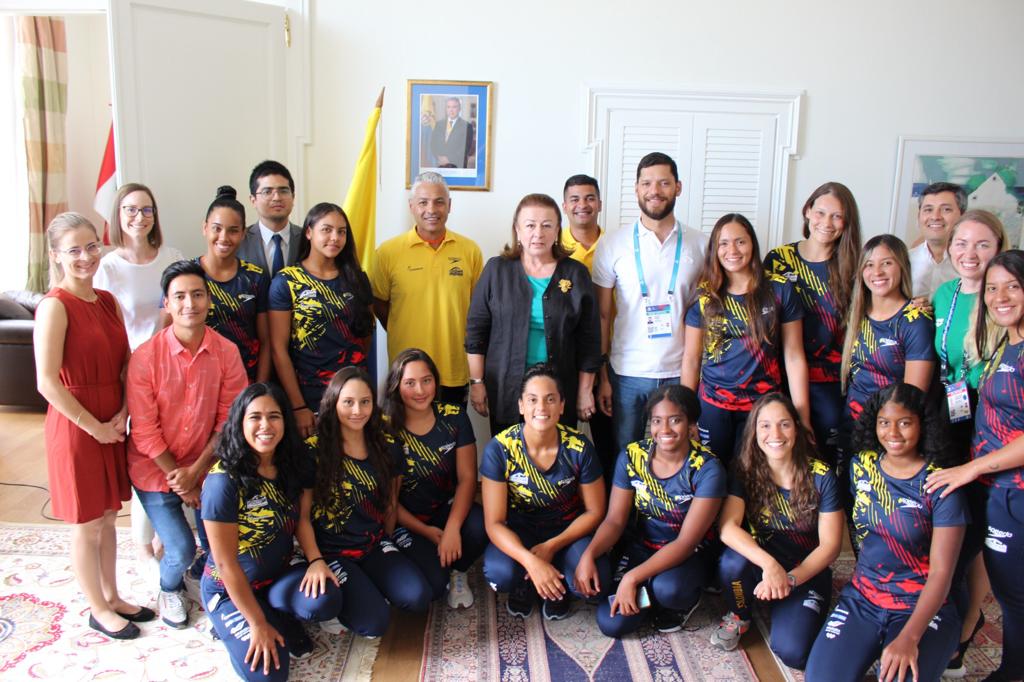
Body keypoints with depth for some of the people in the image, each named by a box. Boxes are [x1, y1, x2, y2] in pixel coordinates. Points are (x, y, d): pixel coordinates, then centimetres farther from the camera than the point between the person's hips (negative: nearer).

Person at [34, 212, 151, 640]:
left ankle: (112, 597, 35)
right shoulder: (55, 306, -15)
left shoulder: (108, 301, 7)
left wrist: (122, 414, -7)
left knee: (107, 517, 19)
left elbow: (125, 364, 7)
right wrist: (93, 426, -16)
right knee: (87, 525, 9)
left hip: (110, 425, 7)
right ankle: (98, 610, 25)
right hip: (75, 425, -7)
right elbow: (47, 383, -20)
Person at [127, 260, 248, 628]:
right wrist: (179, 480, -11)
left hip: (205, 466, 2)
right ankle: (170, 588, 29)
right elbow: (144, 430, -13)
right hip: (155, 469, -2)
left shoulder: (227, 352, -11)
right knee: (181, 550, -9)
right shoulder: (145, 356, -17)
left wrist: (195, 472, -13)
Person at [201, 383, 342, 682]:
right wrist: (257, 624, -16)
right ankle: (234, 625, 11)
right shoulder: (223, 481, -25)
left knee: (325, 600, -27)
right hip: (231, 589, -4)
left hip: (280, 575, 5)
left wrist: (315, 560, -17)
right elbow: (226, 563, -20)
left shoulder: (294, 465, -7)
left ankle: (281, 618, 5)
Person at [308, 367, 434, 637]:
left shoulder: (388, 447, 1)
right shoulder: (314, 450, -13)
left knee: (418, 598, -19)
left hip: (375, 546, 4)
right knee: (374, 622, -20)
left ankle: (371, 590, 10)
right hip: (332, 552, -4)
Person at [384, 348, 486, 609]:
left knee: (480, 526, -31)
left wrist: (452, 529, -21)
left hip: (447, 507, 3)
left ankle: (457, 572, 4)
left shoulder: (454, 417, -5)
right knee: (433, 584, -25)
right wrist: (425, 531, -13)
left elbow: (467, 478, -7)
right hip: (405, 520, -2)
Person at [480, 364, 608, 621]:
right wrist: (530, 561, -36)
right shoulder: (499, 449, -20)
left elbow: (594, 512, -6)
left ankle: (557, 585, 9)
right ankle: (525, 581, 6)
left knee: (595, 580, -28)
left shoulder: (579, 448, -17)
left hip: (567, 530, 1)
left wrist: (552, 546, -19)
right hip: (519, 530, -1)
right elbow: (494, 522, -19)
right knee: (499, 573, -33)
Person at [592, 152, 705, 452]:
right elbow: (602, 315, 1)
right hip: (627, 374, -1)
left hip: (681, 373, 1)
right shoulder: (613, 244, -1)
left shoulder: (700, 244, 3)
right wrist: (602, 376, -2)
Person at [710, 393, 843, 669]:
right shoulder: (746, 471, -11)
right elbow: (727, 528, -23)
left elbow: (830, 545, -11)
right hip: (759, 564, 1)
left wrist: (789, 579, -25)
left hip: (806, 572, -1)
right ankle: (739, 616, -1)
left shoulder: (821, 476, -13)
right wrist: (769, 564, -39)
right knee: (733, 561, -34)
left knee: (791, 652, -24)